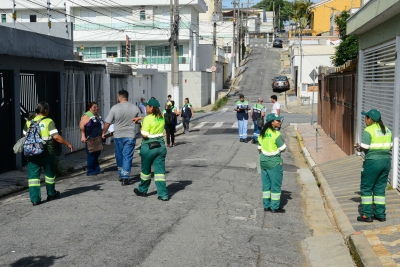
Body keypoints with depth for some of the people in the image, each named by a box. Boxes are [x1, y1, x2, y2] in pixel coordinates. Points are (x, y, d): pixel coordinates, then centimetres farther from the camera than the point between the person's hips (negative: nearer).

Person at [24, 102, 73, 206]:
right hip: (47, 151, -3)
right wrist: (68, 144, -6)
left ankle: (35, 198, -3)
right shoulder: (48, 122, -9)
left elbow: (25, 136, 12)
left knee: (33, 175, 3)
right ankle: (51, 194, 30)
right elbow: (56, 136, -15)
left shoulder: (29, 122, 5)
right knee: (49, 173, 16)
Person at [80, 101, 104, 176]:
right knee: (91, 155, -6)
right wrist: (83, 136, -23)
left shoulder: (98, 116, 18)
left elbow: (101, 126, 29)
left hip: (98, 139, 9)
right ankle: (90, 171, 0)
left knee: (97, 154, 13)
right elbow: (81, 126, -17)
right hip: (90, 139, -9)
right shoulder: (87, 116, -9)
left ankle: (96, 169, 21)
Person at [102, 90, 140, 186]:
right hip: (130, 136, 1)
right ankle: (125, 178, -3)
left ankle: (121, 175, 27)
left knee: (119, 156, 16)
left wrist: (103, 133, 8)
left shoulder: (115, 108, -10)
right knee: (127, 156, 2)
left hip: (118, 136, 0)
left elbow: (107, 123, -6)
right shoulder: (135, 108, -3)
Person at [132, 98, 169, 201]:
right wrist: (140, 118, 25)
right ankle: (163, 194, -3)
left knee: (146, 170, 13)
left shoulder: (148, 119, -16)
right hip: (160, 145, 5)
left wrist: (141, 130, 1)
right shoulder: (161, 118, 6)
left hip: (149, 147, -5)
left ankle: (142, 190, 32)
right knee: (160, 170, 4)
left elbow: (145, 135, -19)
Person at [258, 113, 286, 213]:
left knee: (266, 183, 14)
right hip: (274, 162, -7)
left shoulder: (262, 134, 3)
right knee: (275, 184, 4)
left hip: (263, 161, 7)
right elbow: (283, 149, -15)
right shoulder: (276, 134, -18)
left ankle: (266, 206, 21)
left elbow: (259, 149, 7)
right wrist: (282, 141, 1)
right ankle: (275, 207, 9)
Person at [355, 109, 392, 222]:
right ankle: (381, 214, 16)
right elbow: (390, 146, 11)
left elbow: (364, 147, -17)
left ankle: (366, 215, 6)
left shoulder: (368, 130, -12)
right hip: (386, 161, 7)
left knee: (366, 188, 4)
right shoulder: (387, 130, 10)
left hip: (373, 162, -7)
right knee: (380, 188, 14)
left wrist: (359, 148, 3)